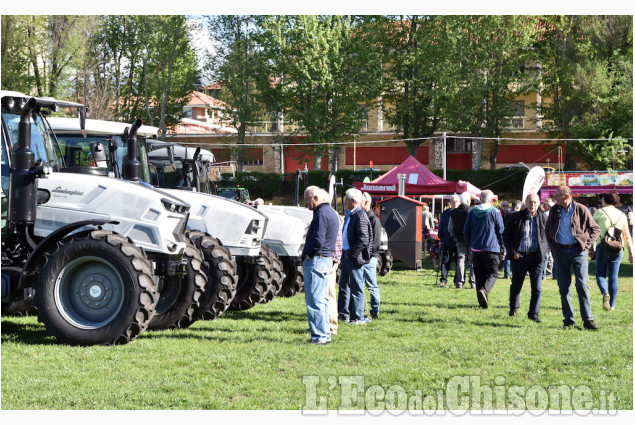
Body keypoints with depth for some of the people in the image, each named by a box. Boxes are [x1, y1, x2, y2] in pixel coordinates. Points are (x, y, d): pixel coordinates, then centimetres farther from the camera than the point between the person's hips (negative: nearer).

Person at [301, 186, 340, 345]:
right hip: (327, 259, 10)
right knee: (322, 300, 14)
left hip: (315, 260, -10)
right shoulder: (332, 213, 17)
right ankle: (325, 334, 17)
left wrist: (307, 254, -8)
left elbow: (318, 241, -23)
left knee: (314, 300, -8)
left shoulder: (321, 213, -15)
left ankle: (319, 336, -8)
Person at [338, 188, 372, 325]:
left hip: (355, 257, -10)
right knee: (344, 286, 14)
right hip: (347, 255, 10)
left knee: (356, 288, -2)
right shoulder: (349, 215, 15)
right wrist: (345, 253, 16)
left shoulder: (360, 216, -15)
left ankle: (358, 317, 4)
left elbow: (364, 240, -20)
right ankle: (344, 315, 22)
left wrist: (351, 253, -18)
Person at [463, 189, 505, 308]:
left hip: (476, 249, 4)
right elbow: (501, 232, -2)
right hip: (491, 249, -4)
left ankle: (483, 301, 7)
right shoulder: (495, 212, -4)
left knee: (479, 275, 10)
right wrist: (503, 249, 4)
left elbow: (466, 231, 11)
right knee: (493, 273, 1)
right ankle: (484, 290, -26)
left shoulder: (472, 212, 7)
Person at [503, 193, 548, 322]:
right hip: (519, 257, 0)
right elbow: (505, 235, 4)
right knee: (516, 285, 12)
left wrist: (544, 252, 0)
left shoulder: (543, 218, 4)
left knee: (536, 287, -6)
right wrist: (512, 252, -5)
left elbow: (548, 236, 13)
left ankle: (533, 313, 3)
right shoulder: (515, 217, 1)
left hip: (536, 257, 0)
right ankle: (513, 308, 35)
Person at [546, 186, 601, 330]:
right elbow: (548, 230, 21)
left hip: (578, 251, -3)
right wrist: (552, 246, 8)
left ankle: (588, 320, -5)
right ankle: (568, 320, 12)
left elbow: (596, 229, 5)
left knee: (582, 285, -10)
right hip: (560, 252, 3)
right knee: (564, 287, 3)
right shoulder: (554, 211, 7)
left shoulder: (581, 210, -3)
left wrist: (586, 244, -5)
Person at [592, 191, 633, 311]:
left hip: (603, 246, -3)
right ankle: (611, 305, 8)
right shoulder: (622, 215, 10)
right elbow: (627, 236, 8)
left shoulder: (599, 212, 1)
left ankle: (605, 293, -23)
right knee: (613, 276, 7)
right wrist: (631, 253, 9)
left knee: (600, 274, 6)